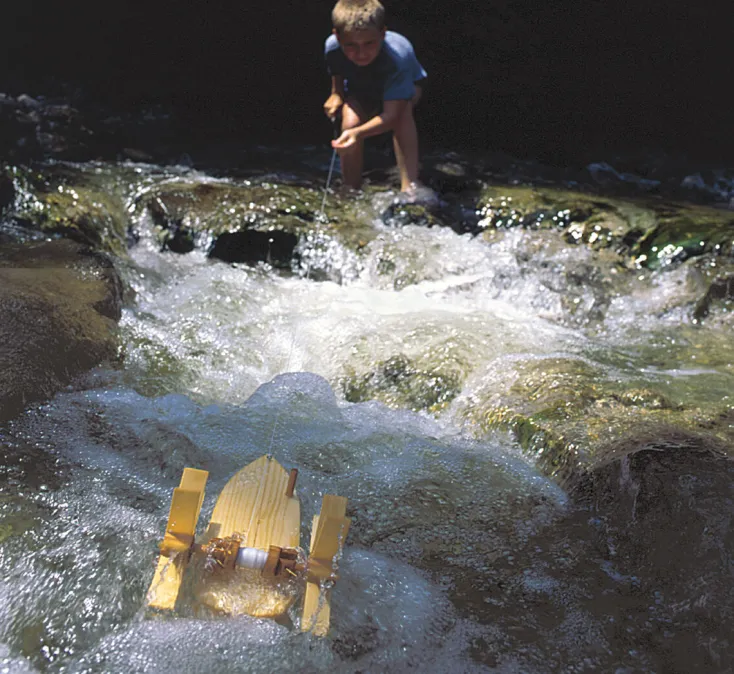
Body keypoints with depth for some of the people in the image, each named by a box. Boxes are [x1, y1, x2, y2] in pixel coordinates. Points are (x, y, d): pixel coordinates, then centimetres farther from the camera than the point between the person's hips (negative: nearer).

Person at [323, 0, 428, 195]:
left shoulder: (396, 57, -44)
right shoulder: (332, 47, -32)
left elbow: (392, 115, -50)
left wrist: (358, 133, -63)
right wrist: (336, 94, -20)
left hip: (405, 86, -3)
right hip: (360, 91, 3)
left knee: (402, 111, -37)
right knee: (350, 122, -27)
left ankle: (409, 187, -40)